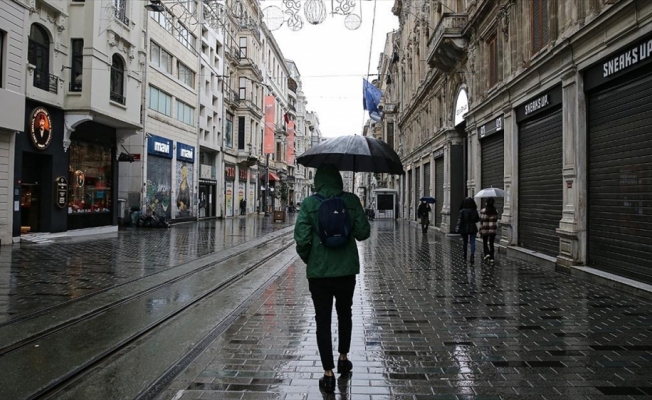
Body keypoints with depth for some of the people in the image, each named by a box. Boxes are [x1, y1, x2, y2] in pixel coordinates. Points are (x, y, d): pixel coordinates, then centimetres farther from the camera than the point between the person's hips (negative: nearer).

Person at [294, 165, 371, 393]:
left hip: (318, 271, -2)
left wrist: (307, 258, 6)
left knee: (323, 320, 7)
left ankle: (328, 374, 9)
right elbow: (363, 233, -7)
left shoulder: (309, 203, -8)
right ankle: (343, 358, 37)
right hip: (346, 269, 2)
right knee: (344, 313, 24)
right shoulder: (351, 200, -5)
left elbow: (302, 237, -13)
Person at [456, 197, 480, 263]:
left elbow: (460, 220, -14)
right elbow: (477, 219, 6)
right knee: (472, 242, 1)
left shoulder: (462, 211, -11)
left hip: (464, 228, -1)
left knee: (465, 243, 11)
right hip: (473, 228, 1)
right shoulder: (474, 211, -3)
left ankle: (465, 258, 19)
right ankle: (472, 256, -20)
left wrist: (458, 228, -11)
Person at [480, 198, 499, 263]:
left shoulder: (483, 210, -10)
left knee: (485, 242, 14)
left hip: (485, 230, -2)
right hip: (493, 230, 2)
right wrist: (495, 228, 14)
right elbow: (496, 221, 3)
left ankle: (487, 253, -4)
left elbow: (481, 221, -8)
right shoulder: (495, 211, -1)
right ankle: (491, 258, 7)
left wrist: (481, 229, 1)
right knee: (491, 243, 8)